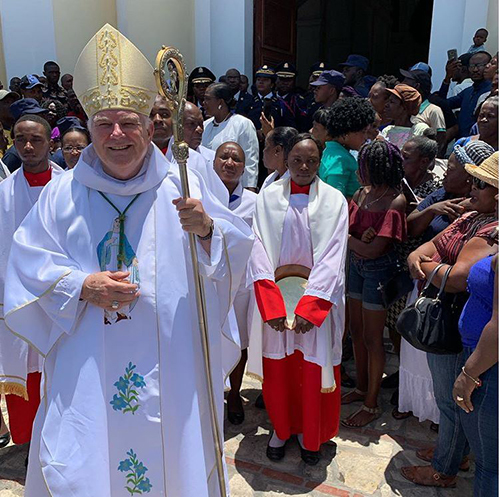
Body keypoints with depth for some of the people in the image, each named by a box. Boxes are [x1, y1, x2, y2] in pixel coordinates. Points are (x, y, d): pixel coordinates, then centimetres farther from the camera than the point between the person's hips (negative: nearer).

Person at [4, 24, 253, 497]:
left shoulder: (182, 188, -1)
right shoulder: (63, 194, 1)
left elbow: (236, 250, -6)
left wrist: (206, 228, -27)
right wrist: (82, 286, -13)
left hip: (169, 367, 0)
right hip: (87, 368, 1)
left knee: (171, 455, 12)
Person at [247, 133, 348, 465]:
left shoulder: (334, 200, -1)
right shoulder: (268, 197, 0)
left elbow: (332, 257, -7)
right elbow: (259, 250, -7)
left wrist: (309, 308, -17)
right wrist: (272, 306, -18)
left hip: (317, 299, 0)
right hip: (275, 298, 1)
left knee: (314, 371, 8)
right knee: (277, 369, 10)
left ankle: (311, 435, 31)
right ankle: (281, 428, 34)